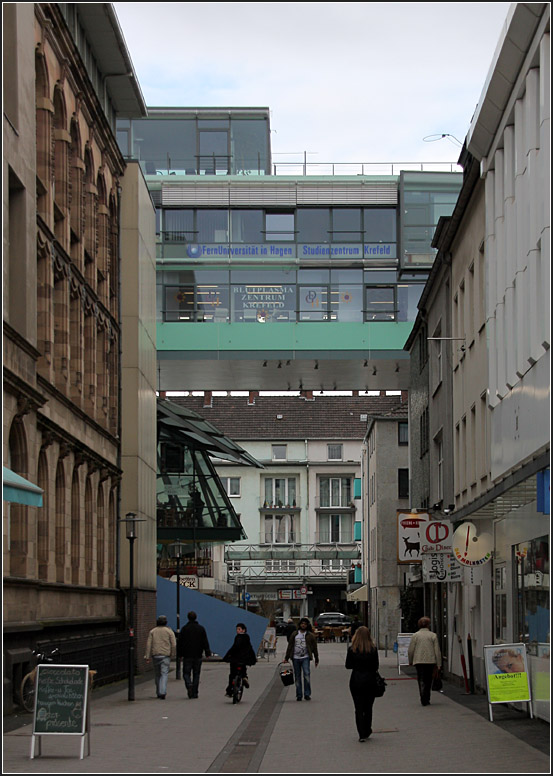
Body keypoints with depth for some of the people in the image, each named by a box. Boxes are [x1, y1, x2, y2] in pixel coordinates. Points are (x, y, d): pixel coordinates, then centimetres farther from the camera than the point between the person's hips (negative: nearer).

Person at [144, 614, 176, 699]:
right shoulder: (169, 631, 0)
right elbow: (174, 644, -5)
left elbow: (148, 644, -1)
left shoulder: (152, 631, 6)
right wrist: (172, 654, 8)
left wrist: (147, 656, -2)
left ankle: (158, 693, 22)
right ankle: (162, 692, -20)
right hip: (166, 655, -2)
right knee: (164, 674, -4)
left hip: (155, 655, 2)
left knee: (157, 674, 15)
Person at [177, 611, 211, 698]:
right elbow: (205, 642, 0)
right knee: (196, 674, 8)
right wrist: (207, 653, 2)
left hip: (187, 656, -1)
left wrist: (179, 654, 7)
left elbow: (179, 642, 0)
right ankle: (195, 693, 6)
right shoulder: (201, 628, 3)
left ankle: (189, 685, -23)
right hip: (198, 656, 2)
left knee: (186, 673, 5)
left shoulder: (184, 629, -1)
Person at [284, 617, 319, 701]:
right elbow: (289, 646, 13)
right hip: (295, 658, 2)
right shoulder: (294, 634, 11)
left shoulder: (310, 636, 7)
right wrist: (286, 658, 9)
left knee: (307, 675, -17)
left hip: (305, 658, -2)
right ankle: (299, 695, 12)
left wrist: (316, 659, 9)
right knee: (297, 677, 5)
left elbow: (314, 648, 10)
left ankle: (307, 694, -11)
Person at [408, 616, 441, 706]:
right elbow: (437, 651, -1)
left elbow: (410, 651, 2)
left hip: (419, 661, -1)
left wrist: (410, 661, 18)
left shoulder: (415, 635, 2)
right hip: (430, 661, 1)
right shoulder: (433, 635, 2)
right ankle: (426, 699, 19)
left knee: (421, 681, -1)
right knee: (428, 681, 14)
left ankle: (424, 699, -16)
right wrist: (438, 664, 3)